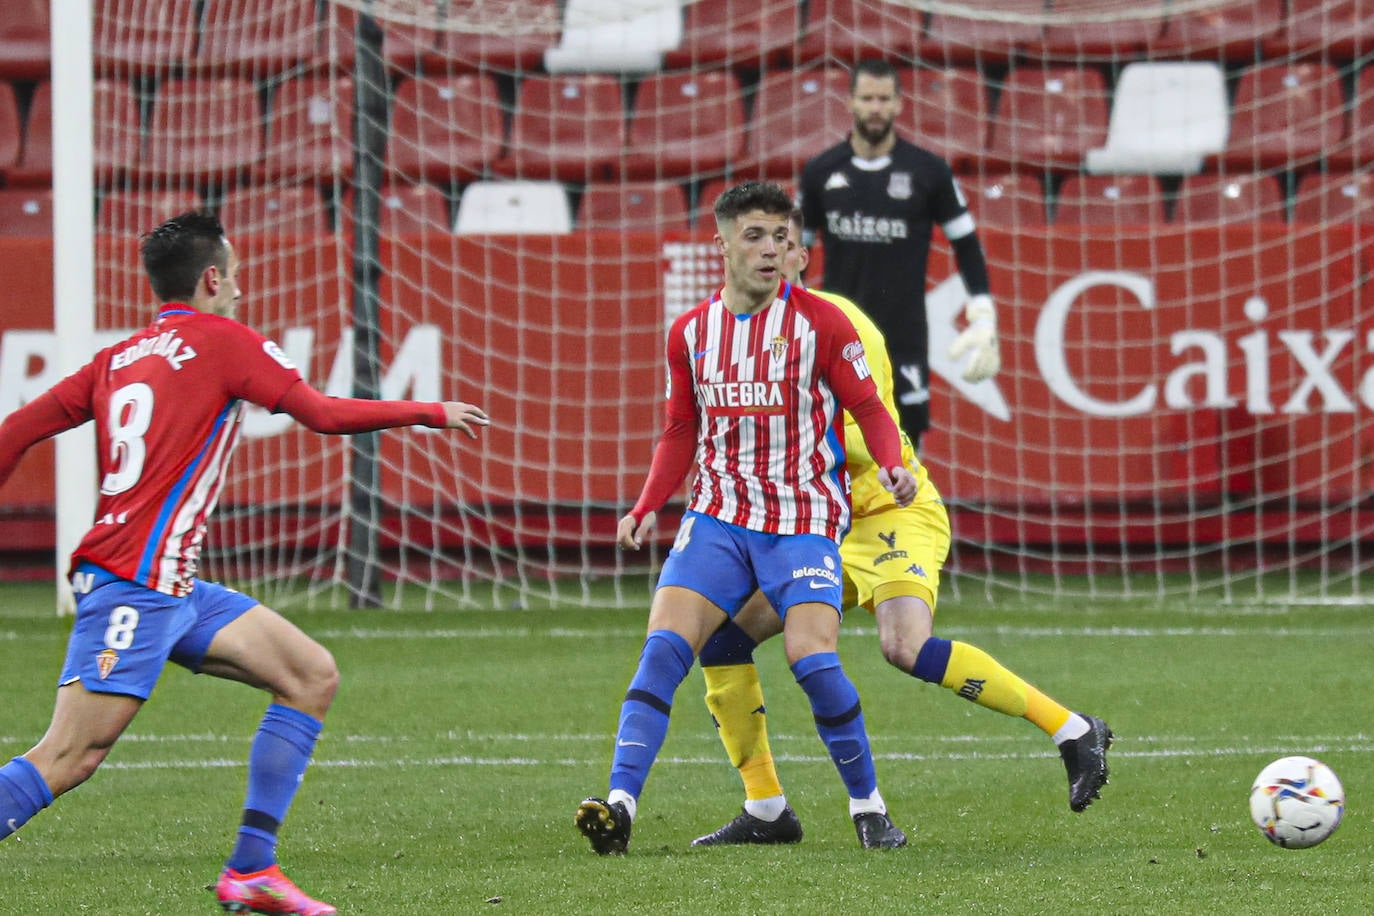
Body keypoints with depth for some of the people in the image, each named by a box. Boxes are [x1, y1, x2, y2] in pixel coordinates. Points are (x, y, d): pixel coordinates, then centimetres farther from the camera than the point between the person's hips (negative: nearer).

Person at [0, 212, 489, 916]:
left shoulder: (116, 358, 17)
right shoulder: (221, 340, -3)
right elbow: (323, 414, 0)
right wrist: (432, 413, 13)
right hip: (135, 585, -9)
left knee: (312, 675, 9)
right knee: (69, 758, -15)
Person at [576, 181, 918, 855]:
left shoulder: (819, 322, -3)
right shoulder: (690, 333, 9)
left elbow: (868, 408, 0)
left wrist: (891, 465, -20)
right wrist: (646, 508, 6)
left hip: (804, 516, -3)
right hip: (717, 515, 3)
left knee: (811, 656, -19)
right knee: (664, 644, -15)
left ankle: (868, 806, 0)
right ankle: (620, 804, -20)